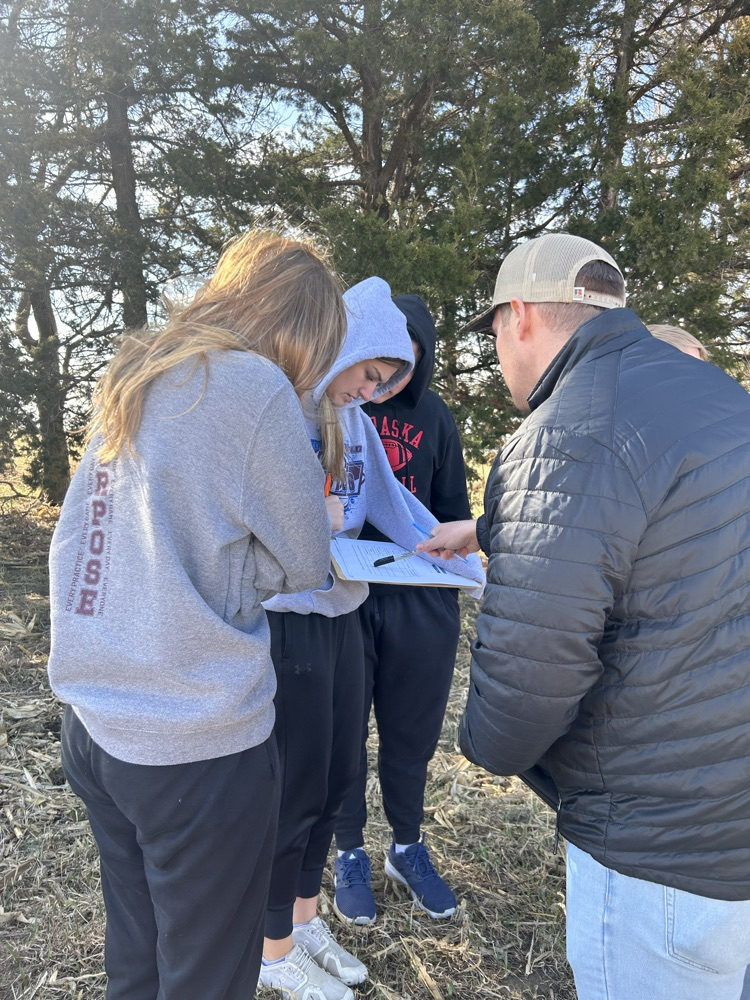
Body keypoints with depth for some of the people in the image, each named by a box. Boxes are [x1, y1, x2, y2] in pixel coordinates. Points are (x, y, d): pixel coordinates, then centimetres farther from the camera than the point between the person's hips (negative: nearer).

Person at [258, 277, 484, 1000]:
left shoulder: (354, 421, 8)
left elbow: (394, 506, 12)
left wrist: (471, 570, 9)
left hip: (340, 616, 7)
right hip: (284, 621, -7)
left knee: (336, 776, 18)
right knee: (294, 790, 7)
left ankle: (305, 920, 42)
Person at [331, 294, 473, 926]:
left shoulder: (434, 417, 5)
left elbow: (455, 511, 11)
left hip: (419, 601, 2)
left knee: (412, 732, 16)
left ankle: (408, 848, 40)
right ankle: (350, 855, 36)